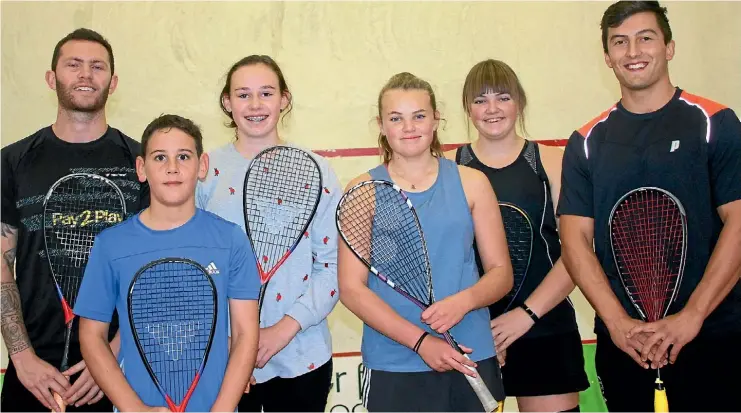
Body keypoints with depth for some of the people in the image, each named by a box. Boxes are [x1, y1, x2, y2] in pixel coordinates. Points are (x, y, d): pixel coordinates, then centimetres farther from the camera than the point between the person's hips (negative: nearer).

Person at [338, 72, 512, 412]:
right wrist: (419, 341, -15)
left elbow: (500, 272, 5)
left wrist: (463, 300, -16)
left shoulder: (471, 183, 4)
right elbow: (351, 288, -5)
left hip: (473, 361, 2)